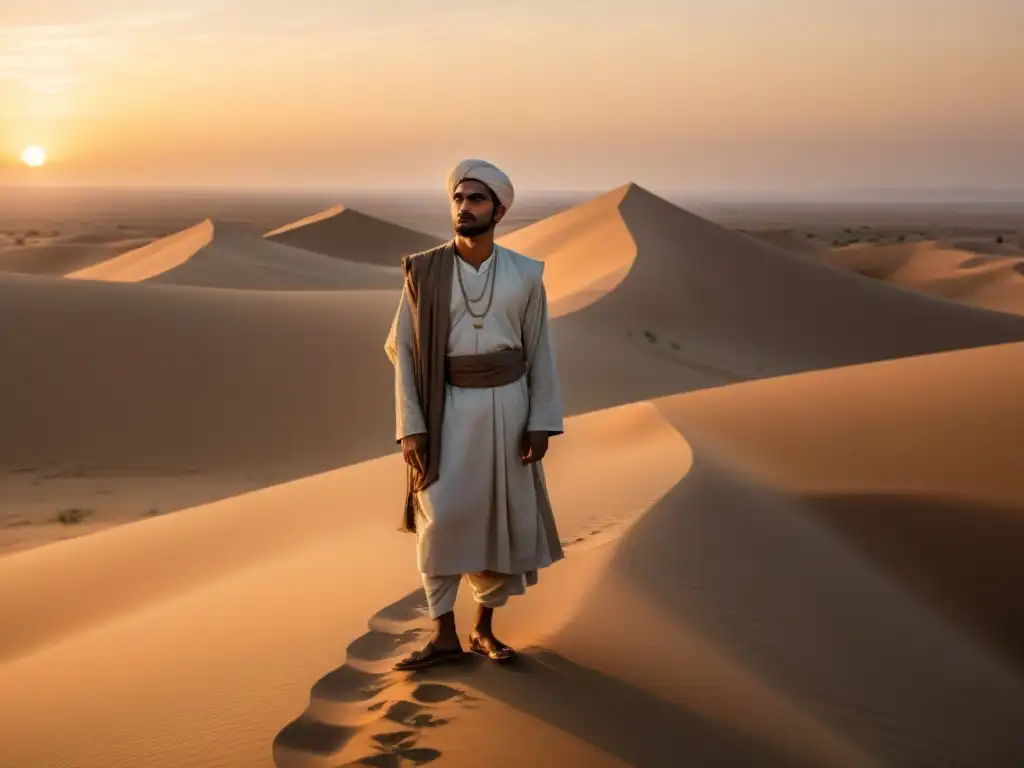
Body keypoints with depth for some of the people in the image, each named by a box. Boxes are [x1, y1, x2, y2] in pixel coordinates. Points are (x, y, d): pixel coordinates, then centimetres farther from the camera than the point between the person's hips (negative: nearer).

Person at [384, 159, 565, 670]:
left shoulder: (524, 274, -1)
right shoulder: (424, 271, -5)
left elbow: (540, 352, 2)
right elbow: (404, 349, -4)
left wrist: (541, 422, -4)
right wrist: (410, 426, -10)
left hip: (507, 405, 1)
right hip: (448, 408, -1)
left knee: (504, 520, 5)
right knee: (440, 521, -7)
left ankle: (483, 628, 20)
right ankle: (444, 635, 5)